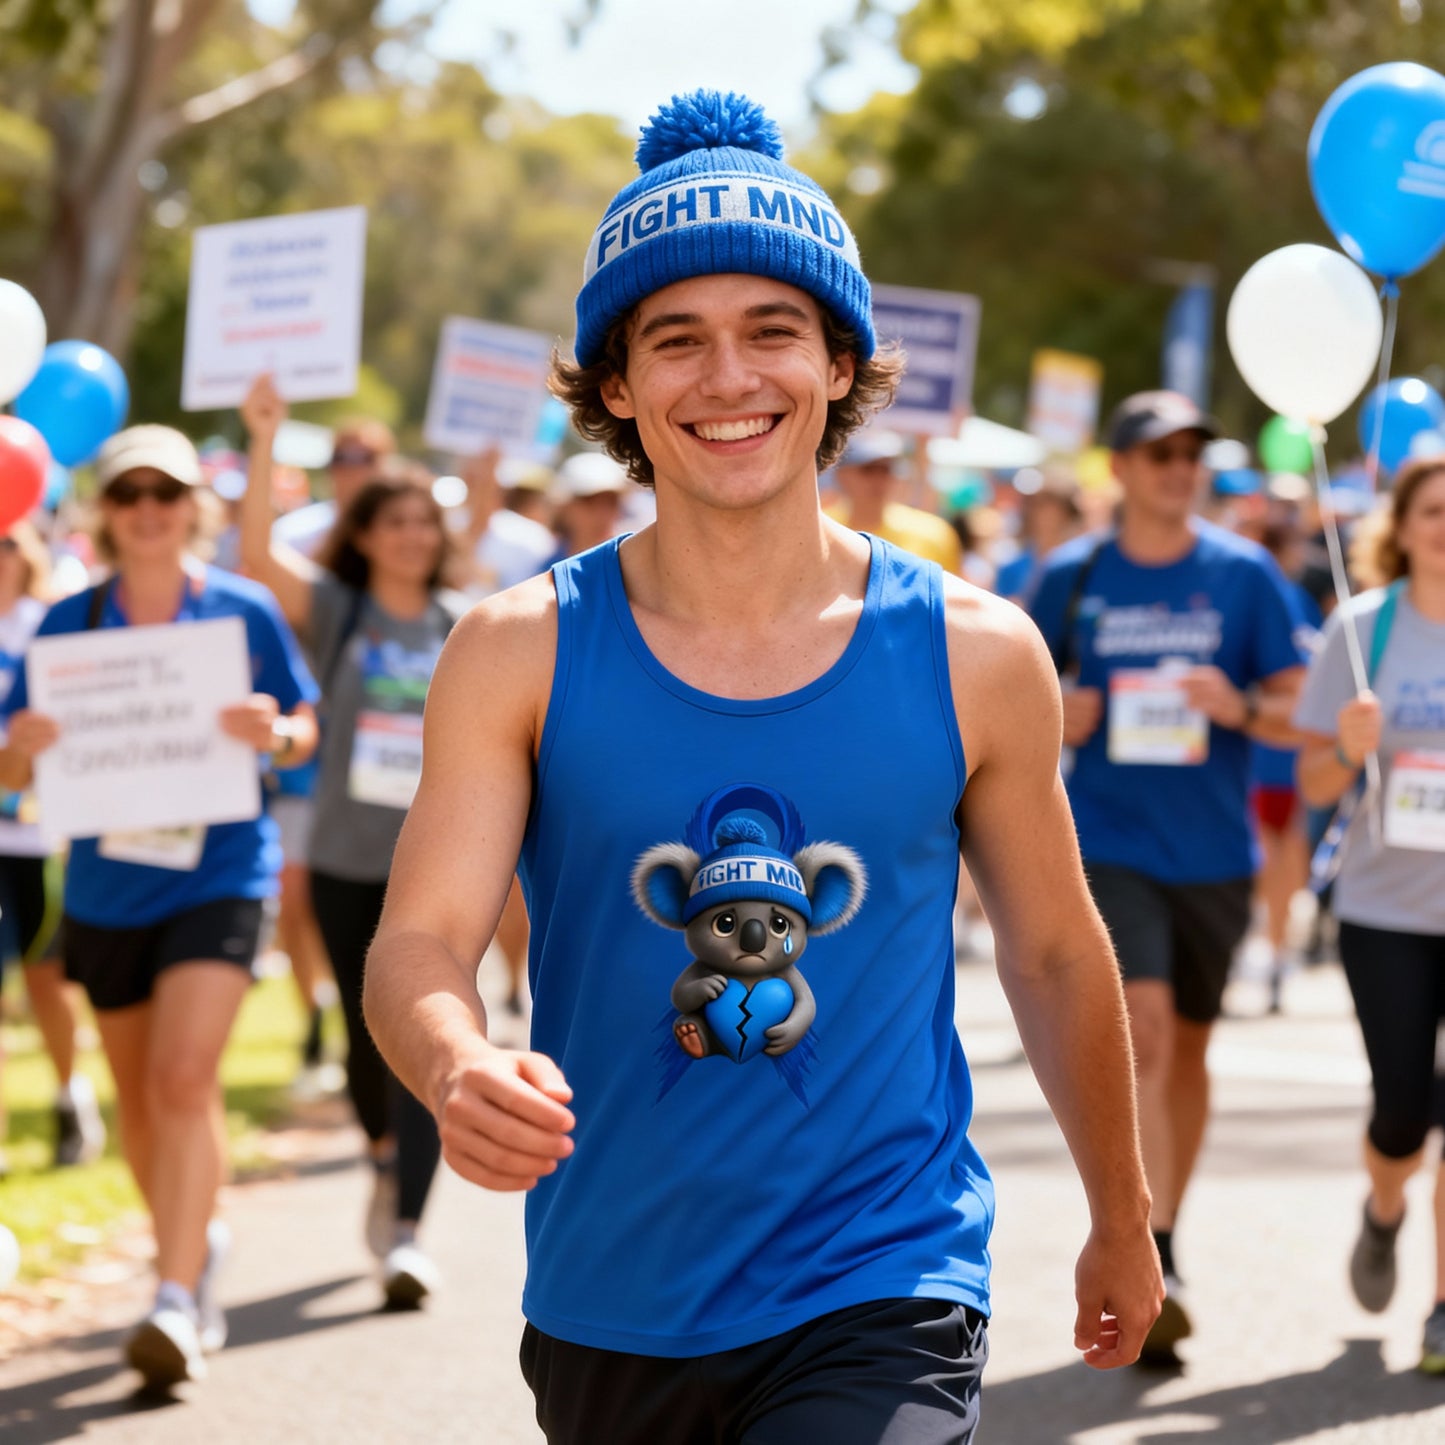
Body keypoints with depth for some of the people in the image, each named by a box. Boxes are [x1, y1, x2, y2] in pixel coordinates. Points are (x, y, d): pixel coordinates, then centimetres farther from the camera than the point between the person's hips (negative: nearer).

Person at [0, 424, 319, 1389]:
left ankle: (178, 1305, -18)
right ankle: (196, 1243, 39)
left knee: (185, 1080, -19)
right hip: (106, 891, 4)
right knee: (138, 1095, 15)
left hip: (219, 879, -3)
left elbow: (305, 732, 5)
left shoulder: (244, 611, -4)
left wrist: (274, 735, -19)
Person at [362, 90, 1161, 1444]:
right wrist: (461, 1072, -34)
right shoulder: (517, 654, -4)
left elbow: (1054, 955, 10)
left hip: (883, 1295, -2)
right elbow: (416, 943, -10)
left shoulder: (973, 657, -3)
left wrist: (1121, 1224, 20)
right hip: (605, 1314, 2)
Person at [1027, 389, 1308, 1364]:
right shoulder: (1073, 577, 1)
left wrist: (1239, 707, -19)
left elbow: (1298, 713, 2)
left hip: (1216, 852, 2)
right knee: (1141, 1031, -18)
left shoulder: (1246, 573, 1)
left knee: (1188, 1047, 14)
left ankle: (1160, 1238, 32)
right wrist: (1054, 718, -9)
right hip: (1110, 845, -2)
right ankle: (1154, 1267, -21)